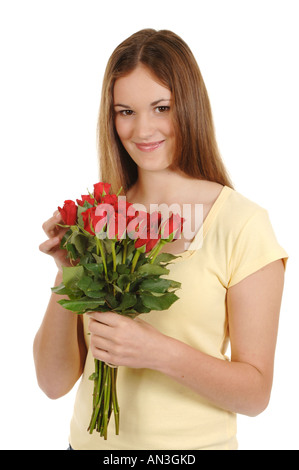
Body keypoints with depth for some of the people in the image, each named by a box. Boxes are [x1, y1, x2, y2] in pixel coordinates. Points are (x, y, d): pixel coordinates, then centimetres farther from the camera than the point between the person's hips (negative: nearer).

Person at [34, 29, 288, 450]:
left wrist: (161, 353, -26)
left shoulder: (242, 224, -15)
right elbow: (55, 382, -6)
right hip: (92, 439, 3)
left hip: (194, 442, -2)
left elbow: (256, 392, -12)